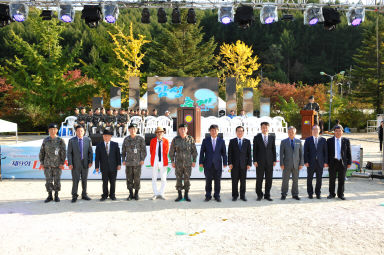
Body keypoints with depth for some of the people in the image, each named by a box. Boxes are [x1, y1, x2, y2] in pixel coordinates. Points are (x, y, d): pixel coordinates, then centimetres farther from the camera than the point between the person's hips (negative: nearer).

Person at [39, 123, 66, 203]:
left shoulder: (60, 140, -1)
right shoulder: (45, 140, 6)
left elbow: (63, 152, -3)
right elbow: (42, 152, 9)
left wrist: (62, 163, -9)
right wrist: (41, 162, 3)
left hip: (57, 165, -2)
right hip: (47, 164, 2)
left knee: (57, 181, 1)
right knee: (48, 181, 2)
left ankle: (56, 196, 14)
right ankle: (50, 196, 13)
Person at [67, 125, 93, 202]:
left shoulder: (88, 140, 3)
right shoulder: (71, 141, -2)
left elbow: (90, 152, 5)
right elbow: (69, 153, -3)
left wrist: (90, 161, -3)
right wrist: (70, 163, -9)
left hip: (85, 164, 2)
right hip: (75, 164, -2)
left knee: (84, 180, 9)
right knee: (75, 180, -1)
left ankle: (84, 195, 20)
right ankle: (74, 196, 9)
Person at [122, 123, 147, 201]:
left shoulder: (141, 139, -3)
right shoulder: (126, 139, 6)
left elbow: (144, 150, -2)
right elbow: (124, 151, 12)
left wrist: (142, 159, -13)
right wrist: (123, 160, 3)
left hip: (137, 162, -2)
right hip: (128, 162, 3)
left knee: (137, 178, 1)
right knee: (129, 178, 3)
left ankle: (136, 194, 14)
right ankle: (131, 194, 13)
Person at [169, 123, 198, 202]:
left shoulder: (191, 139, -2)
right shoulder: (175, 139, -2)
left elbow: (194, 151, 2)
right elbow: (171, 151, 3)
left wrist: (194, 161, -3)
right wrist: (172, 161, -2)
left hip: (188, 163, 0)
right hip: (178, 163, 0)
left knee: (187, 179, 3)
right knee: (178, 179, 3)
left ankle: (186, 195, 14)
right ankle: (179, 195, 13)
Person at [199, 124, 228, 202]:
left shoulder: (221, 141, 6)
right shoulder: (205, 140, 4)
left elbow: (224, 153, 6)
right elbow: (202, 152, 4)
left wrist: (225, 163, 1)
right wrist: (201, 162, -1)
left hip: (217, 164, 0)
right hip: (208, 164, 0)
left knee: (217, 181, 3)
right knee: (208, 181, 4)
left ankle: (217, 196, 14)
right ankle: (208, 196, 14)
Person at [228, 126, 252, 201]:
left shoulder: (247, 141, 8)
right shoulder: (232, 141, 6)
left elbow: (249, 153, 6)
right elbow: (229, 153, 2)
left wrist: (249, 164, -2)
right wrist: (230, 163, -7)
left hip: (243, 164, 1)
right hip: (234, 164, -1)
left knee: (243, 181, 4)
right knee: (234, 181, 2)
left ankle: (242, 195, 14)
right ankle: (235, 195, 11)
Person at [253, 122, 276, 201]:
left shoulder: (272, 137, 8)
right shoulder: (256, 137, 1)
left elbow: (274, 149, 9)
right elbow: (255, 150, -1)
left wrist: (274, 160, 3)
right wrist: (255, 161, -7)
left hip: (269, 162, 2)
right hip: (260, 162, -2)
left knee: (269, 179, 5)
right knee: (259, 179, 2)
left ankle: (267, 195, 15)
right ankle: (259, 195, 14)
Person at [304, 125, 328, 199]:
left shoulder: (323, 140, 9)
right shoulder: (308, 140, 5)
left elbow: (325, 151, 7)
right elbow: (305, 151, 1)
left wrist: (326, 162, 0)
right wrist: (305, 161, -7)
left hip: (320, 162, 1)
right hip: (310, 162, -1)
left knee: (319, 179, 4)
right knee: (309, 178, 3)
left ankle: (318, 194, 14)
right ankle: (310, 194, 13)